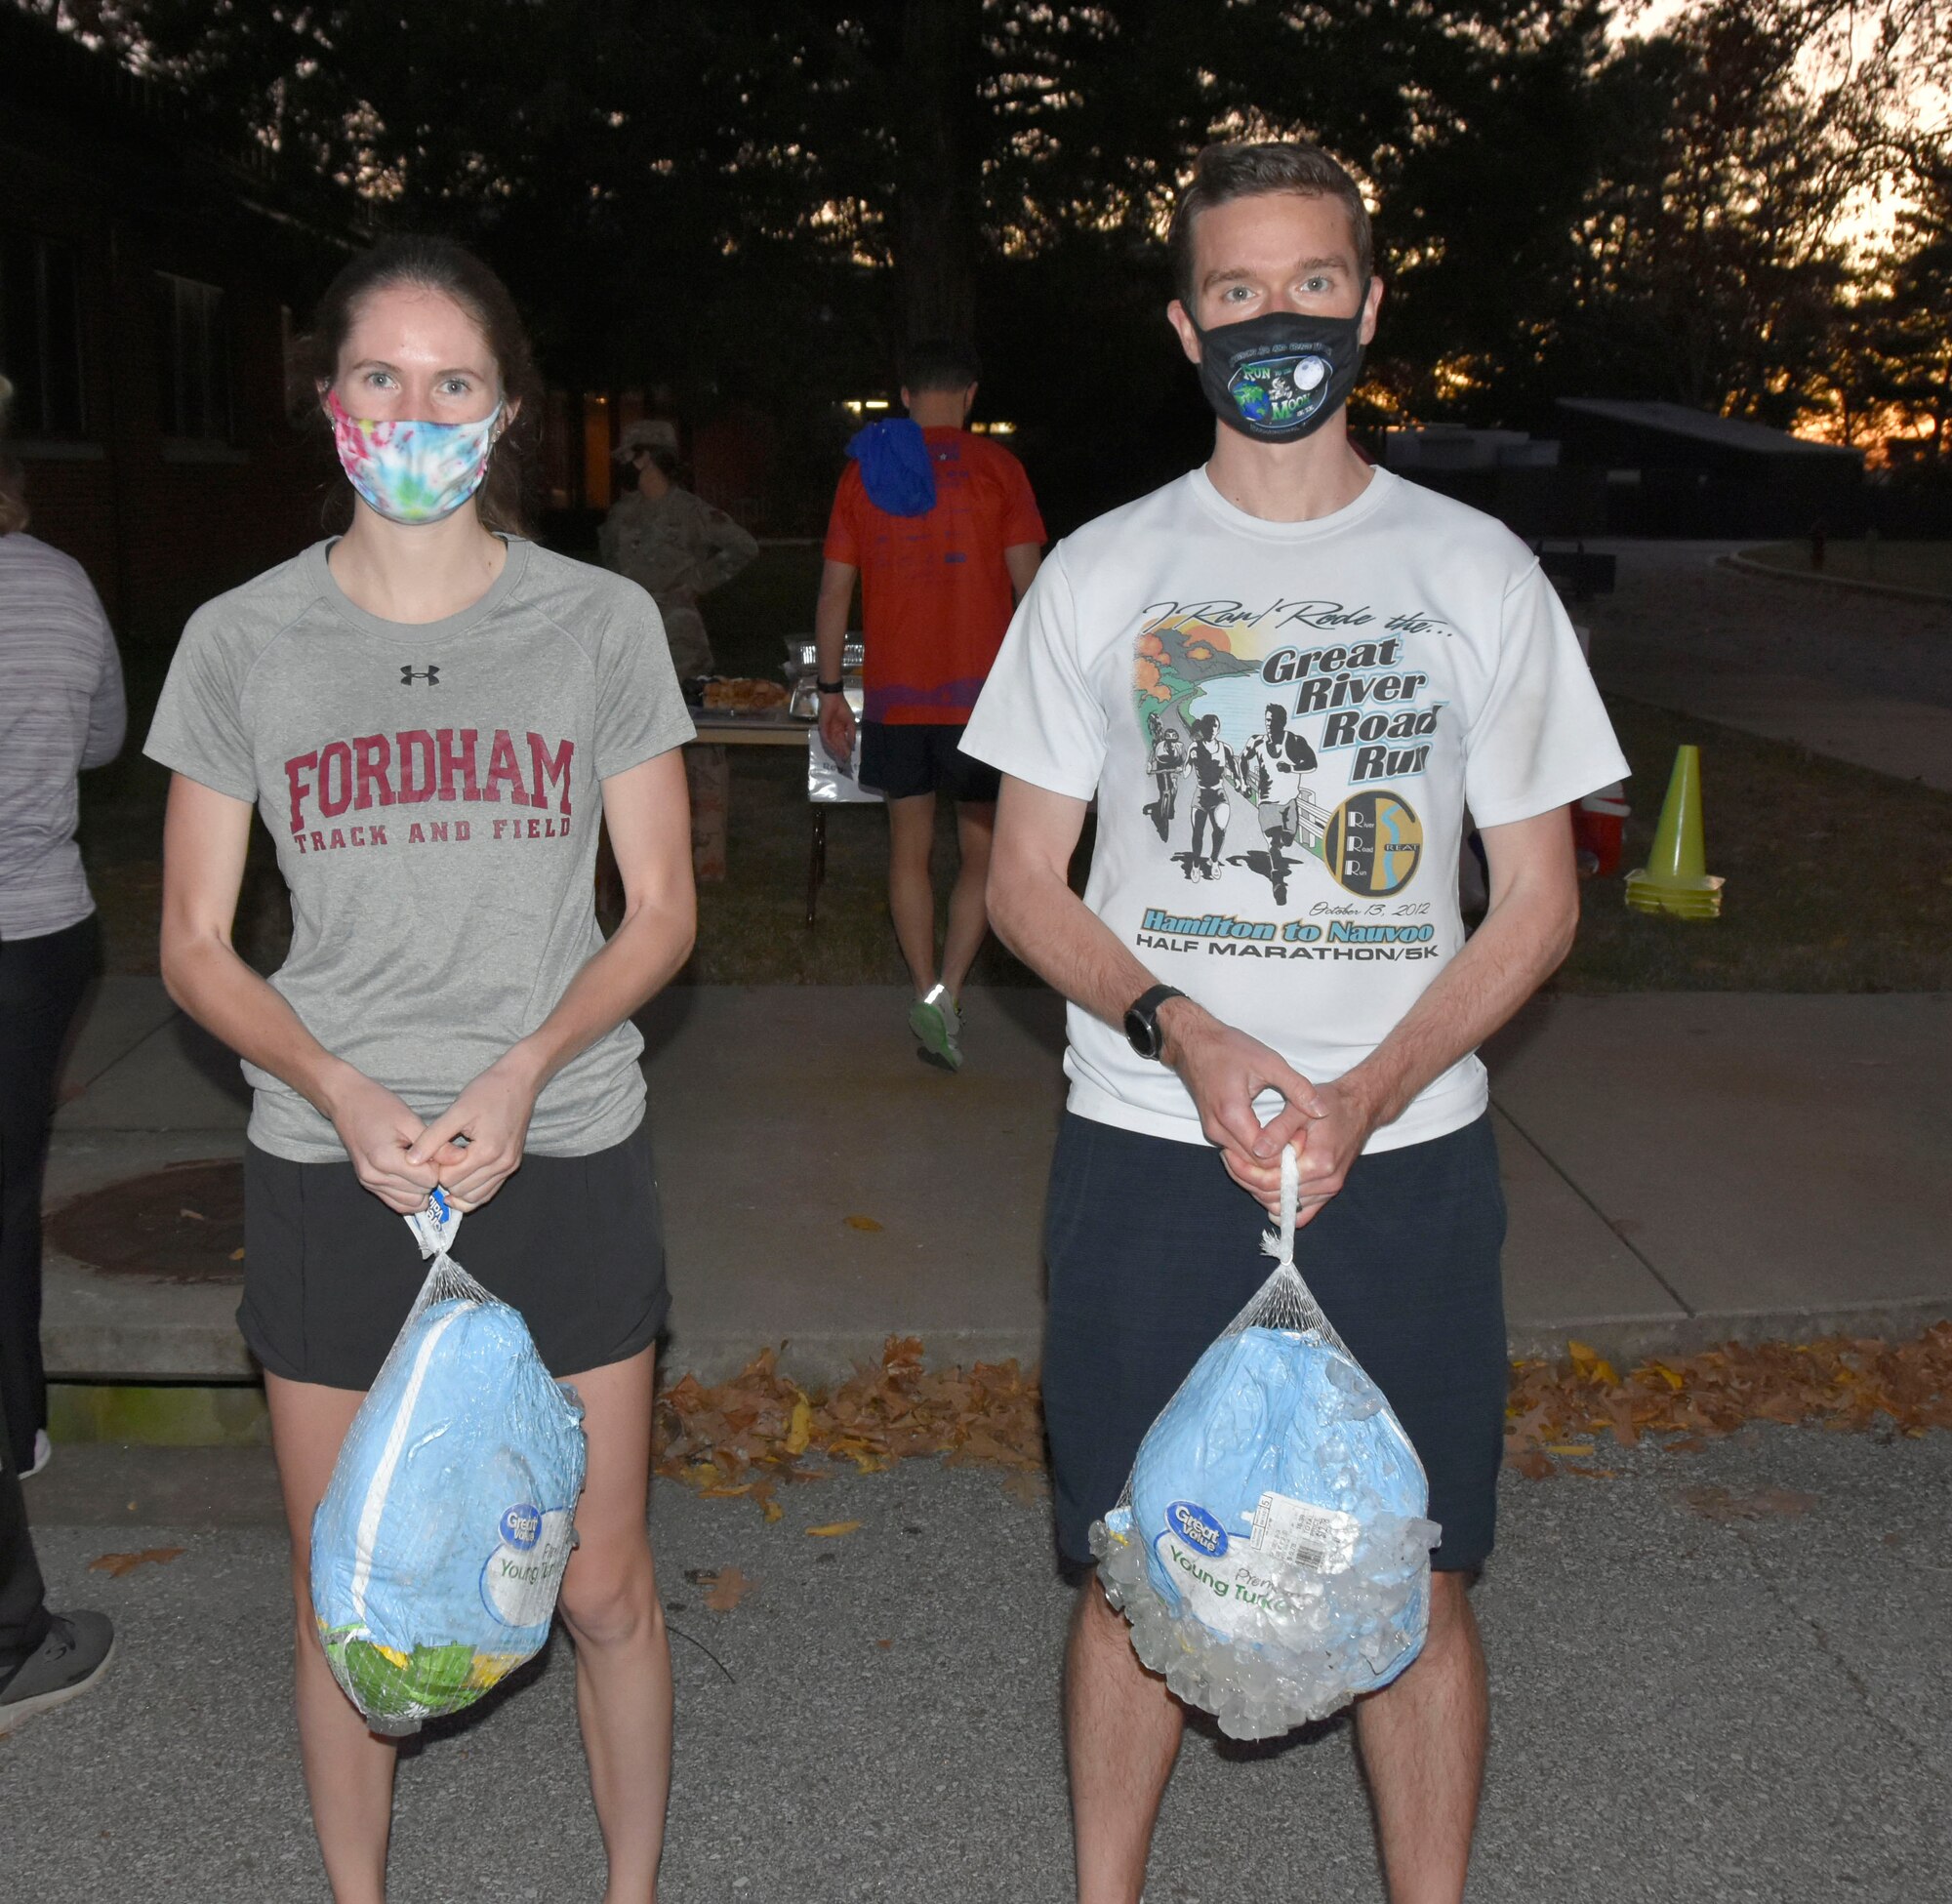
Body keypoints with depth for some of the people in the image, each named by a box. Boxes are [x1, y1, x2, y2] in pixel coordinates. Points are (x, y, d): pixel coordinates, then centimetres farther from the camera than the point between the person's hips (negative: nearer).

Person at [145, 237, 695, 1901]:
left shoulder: (601, 622, 0)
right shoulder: (242, 642, 1)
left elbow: (662, 912, 2)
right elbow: (195, 945, 3)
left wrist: (523, 1070, -14)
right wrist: (346, 1093, -14)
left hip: (565, 1157, 0)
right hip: (330, 1174, 1)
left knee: (604, 1589, 8)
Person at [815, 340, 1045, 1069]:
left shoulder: (861, 472, 7)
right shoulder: (994, 466, -3)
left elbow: (833, 593, 8)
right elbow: (1030, 585, -5)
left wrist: (830, 690, 14)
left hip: (892, 694, 3)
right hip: (980, 694, -3)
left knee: (909, 846, 12)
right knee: (983, 850, 6)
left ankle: (926, 994, 12)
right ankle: (946, 990, -9)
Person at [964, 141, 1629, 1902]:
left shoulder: (1477, 571, 3)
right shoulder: (1102, 572, 3)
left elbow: (1538, 898, 3)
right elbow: (1024, 880, 4)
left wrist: (1366, 1094, -13)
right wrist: (1184, 1036, -15)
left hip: (1406, 1157, 0)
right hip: (1150, 1150, 0)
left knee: (1417, 1584, 8)